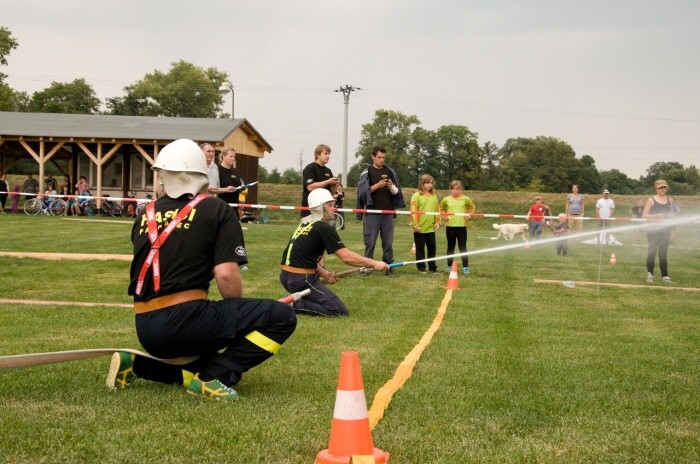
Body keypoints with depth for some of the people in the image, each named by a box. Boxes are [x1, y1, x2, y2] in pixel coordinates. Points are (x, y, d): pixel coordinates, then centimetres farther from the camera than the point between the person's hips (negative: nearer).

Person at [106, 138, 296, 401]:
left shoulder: (146, 214, 14)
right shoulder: (217, 210, 0)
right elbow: (226, 274, -10)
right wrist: (239, 318, 8)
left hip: (146, 330, 7)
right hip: (184, 320, -7)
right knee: (282, 316, -5)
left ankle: (136, 366, 11)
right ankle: (212, 377, -12)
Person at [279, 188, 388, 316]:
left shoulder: (305, 224, 15)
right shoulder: (324, 228, -10)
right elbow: (346, 257, -14)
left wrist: (324, 273, 4)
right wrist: (374, 263, -6)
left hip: (285, 277, 9)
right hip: (301, 280, -9)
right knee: (341, 311, -8)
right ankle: (296, 305, -12)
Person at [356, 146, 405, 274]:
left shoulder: (390, 172, 10)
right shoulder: (367, 172, 2)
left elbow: (396, 192, 11)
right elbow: (364, 191, -6)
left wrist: (391, 186, -11)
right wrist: (378, 185, -19)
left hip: (388, 212, 3)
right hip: (372, 212, -3)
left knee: (388, 241, 4)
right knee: (370, 241, -1)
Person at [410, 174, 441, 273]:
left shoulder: (434, 196, 8)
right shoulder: (416, 196, -7)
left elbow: (437, 210, 13)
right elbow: (413, 211, -11)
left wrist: (437, 222, 6)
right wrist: (416, 225, -13)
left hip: (431, 228, 4)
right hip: (420, 228, -4)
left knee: (432, 247, 8)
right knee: (420, 248, 5)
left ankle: (432, 266, 17)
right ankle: (421, 267, 13)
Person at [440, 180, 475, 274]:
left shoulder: (465, 199, 0)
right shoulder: (446, 199, 1)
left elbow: (472, 207, 16)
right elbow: (441, 208, 18)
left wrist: (468, 215, 2)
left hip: (462, 226, -1)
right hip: (450, 226, 1)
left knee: (463, 247, 1)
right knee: (450, 247, 11)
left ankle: (465, 267, 4)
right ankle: (449, 266, 19)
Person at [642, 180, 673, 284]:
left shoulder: (668, 200, 10)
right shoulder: (651, 200, -4)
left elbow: (671, 213, 18)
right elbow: (644, 215, -7)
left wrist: (670, 216, -5)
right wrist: (656, 216, -20)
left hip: (665, 229, 4)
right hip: (653, 229, -4)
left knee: (663, 252, 5)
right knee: (652, 251, -2)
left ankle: (664, 276, 6)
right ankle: (650, 274, 8)